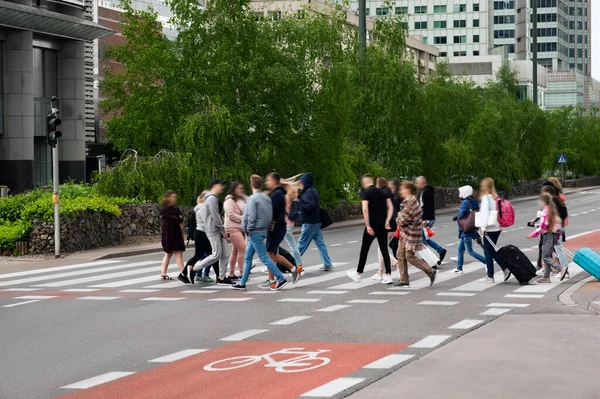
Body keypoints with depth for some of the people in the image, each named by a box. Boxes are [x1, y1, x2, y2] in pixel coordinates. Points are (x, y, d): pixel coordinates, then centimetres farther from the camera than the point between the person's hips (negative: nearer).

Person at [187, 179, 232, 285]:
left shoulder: (214, 198, 18)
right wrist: (223, 230, -13)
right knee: (216, 255, -9)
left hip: (218, 230, 10)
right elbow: (215, 217, -18)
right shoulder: (212, 198, -14)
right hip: (213, 230, -10)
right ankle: (193, 269, 0)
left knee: (225, 253, 5)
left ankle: (222, 277, 8)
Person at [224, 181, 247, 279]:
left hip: (241, 228, 9)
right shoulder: (229, 201, -9)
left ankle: (231, 274, 16)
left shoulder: (241, 199, 18)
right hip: (233, 228, -9)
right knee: (243, 250, -17)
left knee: (235, 251, 11)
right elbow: (231, 215, -17)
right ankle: (241, 273, -18)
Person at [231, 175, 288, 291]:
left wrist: (247, 229, -8)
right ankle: (242, 283, 17)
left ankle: (281, 279, -7)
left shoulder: (253, 198, -15)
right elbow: (271, 215, 11)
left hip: (255, 232, -9)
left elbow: (251, 216, -20)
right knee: (247, 257, 14)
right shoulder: (267, 198, 10)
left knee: (264, 257, -5)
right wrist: (267, 226, 13)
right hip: (263, 230, 9)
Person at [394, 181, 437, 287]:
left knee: (410, 257, -9)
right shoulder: (409, 200, 15)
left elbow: (406, 217, -22)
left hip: (411, 233, -11)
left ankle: (431, 271, -2)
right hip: (405, 233, 11)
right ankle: (404, 280, 12)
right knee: (400, 255, 9)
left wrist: (399, 220, 0)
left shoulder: (410, 201, -18)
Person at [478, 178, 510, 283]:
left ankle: (490, 276, 4)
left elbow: (485, 213, -18)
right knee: (492, 251, 18)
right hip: (497, 228, 8)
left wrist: (483, 227, -21)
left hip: (489, 229, -8)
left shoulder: (486, 198, -12)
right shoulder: (496, 197, 10)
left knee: (488, 252, 0)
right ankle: (505, 269, 8)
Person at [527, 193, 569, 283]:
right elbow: (559, 223, 17)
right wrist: (557, 237, 22)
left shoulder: (545, 212, -13)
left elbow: (542, 227, -18)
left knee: (546, 257, -9)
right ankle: (546, 277, 13)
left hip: (548, 235, -9)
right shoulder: (553, 211, 14)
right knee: (547, 257, 12)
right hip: (554, 235, 9)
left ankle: (562, 268, -22)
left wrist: (532, 235, -10)